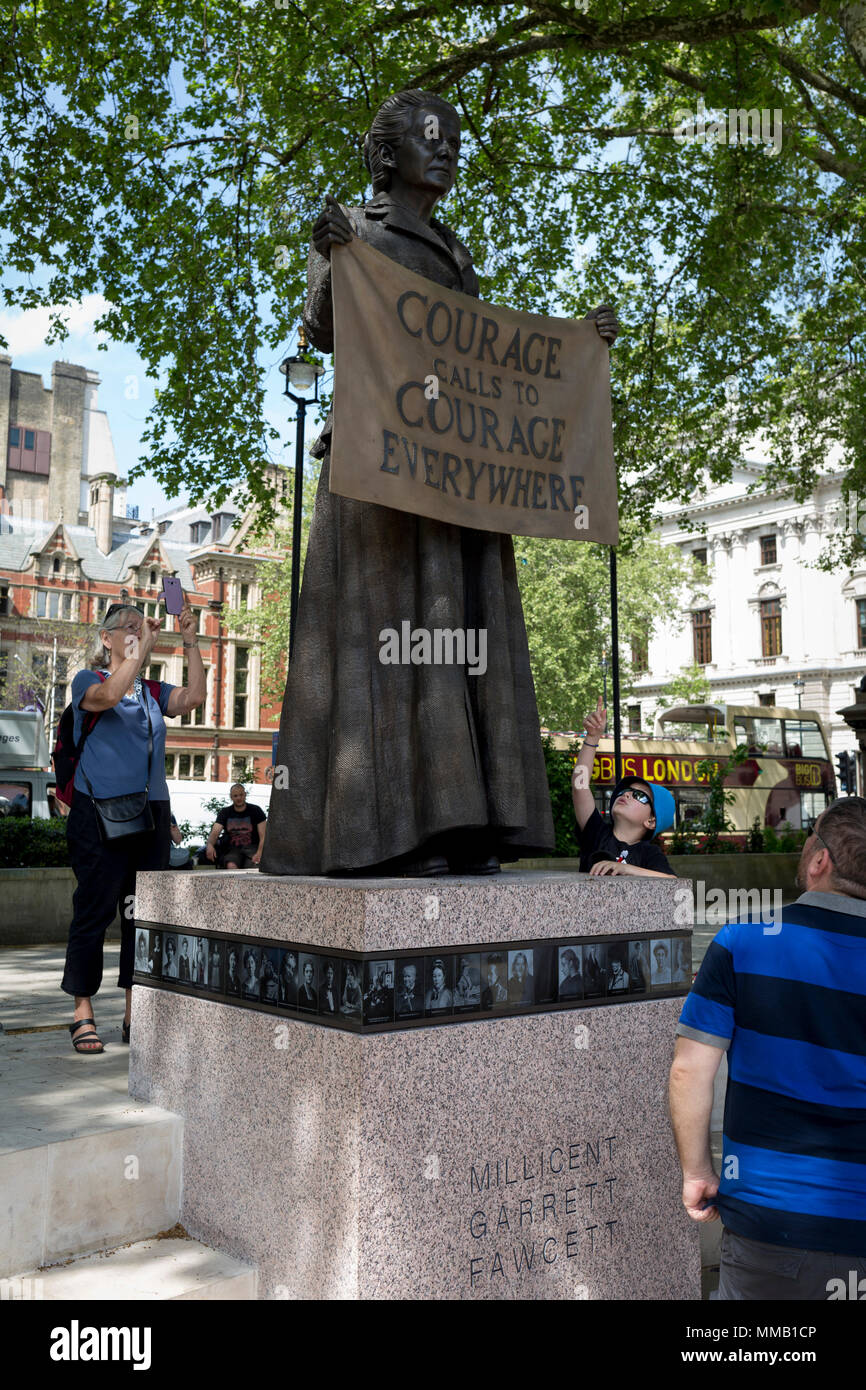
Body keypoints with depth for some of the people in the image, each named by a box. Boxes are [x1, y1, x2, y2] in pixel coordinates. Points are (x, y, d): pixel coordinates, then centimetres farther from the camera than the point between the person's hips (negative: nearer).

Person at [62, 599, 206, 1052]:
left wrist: (190, 641, -5)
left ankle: (135, 1016, 13)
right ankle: (82, 1014, 9)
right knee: (94, 911, -2)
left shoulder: (153, 691, 16)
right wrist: (143, 647, -18)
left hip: (151, 812, 5)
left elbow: (193, 697, -1)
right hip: (99, 813, -5)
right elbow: (107, 697, -20)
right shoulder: (87, 680, 3)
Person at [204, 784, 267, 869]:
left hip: (252, 847, -1)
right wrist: (210, 845, -28)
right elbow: (215, 832, -4)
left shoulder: (255, 811, 5)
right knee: (231, 866, -33)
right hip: (232, 849, 1)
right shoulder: (225, 812, 11)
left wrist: (259, 853, -22)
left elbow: (263, 836, -3)